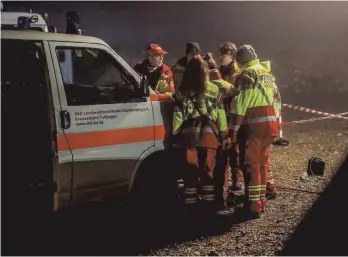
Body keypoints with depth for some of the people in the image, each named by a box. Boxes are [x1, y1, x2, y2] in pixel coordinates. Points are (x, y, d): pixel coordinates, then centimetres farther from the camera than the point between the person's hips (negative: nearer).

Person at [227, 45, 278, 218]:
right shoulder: (267, 74, 19)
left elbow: (240, 105, -14)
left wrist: (232, 131, -14)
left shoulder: (247, 74, -7)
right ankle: (261, 200, 24)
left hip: (254, 125, -8)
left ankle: (254, 205, -4)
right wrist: (277, 127, 23)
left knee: (250, 164, -3)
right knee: (261, 163, 17)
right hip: (270, 124, 8)